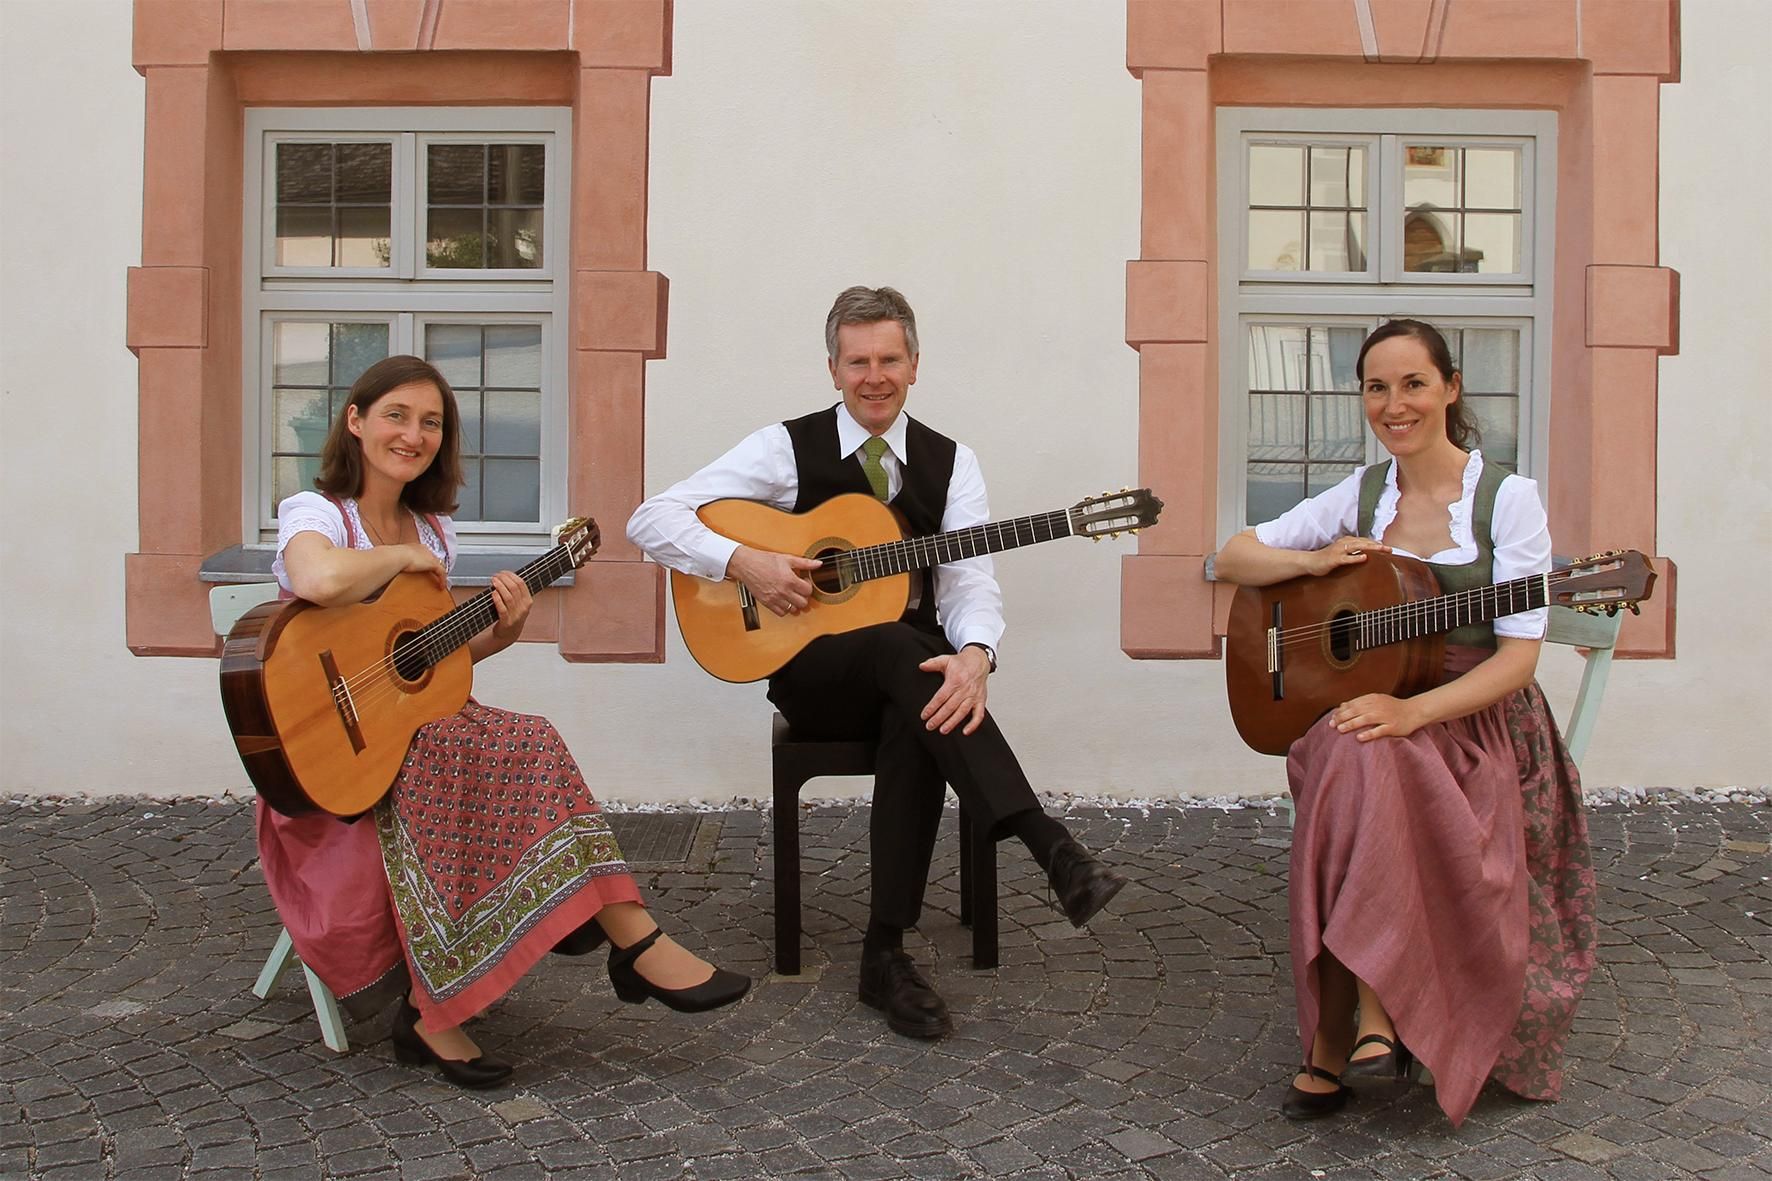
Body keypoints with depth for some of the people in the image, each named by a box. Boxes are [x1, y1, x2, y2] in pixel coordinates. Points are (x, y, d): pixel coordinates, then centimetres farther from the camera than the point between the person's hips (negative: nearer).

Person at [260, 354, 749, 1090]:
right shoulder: (314, 512, -10)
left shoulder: (433, 530, 11)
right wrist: (400, 559, -18)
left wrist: (500, 633, -3)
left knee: (527, 750, -23)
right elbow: (319, 580, -37)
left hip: (417, 725, 6)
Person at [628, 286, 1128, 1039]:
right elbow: (651, 521, -5)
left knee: (924, 719, -35)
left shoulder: (951, 462, 7)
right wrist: (743, 562, -22)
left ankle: (885, 953, -27)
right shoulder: (789, 448, 0)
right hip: (811, 672, -2)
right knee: (901, 647, -36)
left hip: (911, 667, 2)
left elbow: (971, 581, -7)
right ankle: (1052, 850, -46)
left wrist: (974, 654, -29)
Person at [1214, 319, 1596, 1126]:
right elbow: (1231, 558, 12)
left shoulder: (1506, 498, -4)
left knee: (1364, 760, -36)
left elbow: (1517, 658, -12)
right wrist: (1316, 560, -8)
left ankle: (1337, 1038, -31)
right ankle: (1368, 1019, -31)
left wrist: (1411, 712, -27)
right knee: (1351, 757, -35)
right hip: (1367, 707, 3)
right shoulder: (1361, 495, 9)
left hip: (1475, 724, -3)